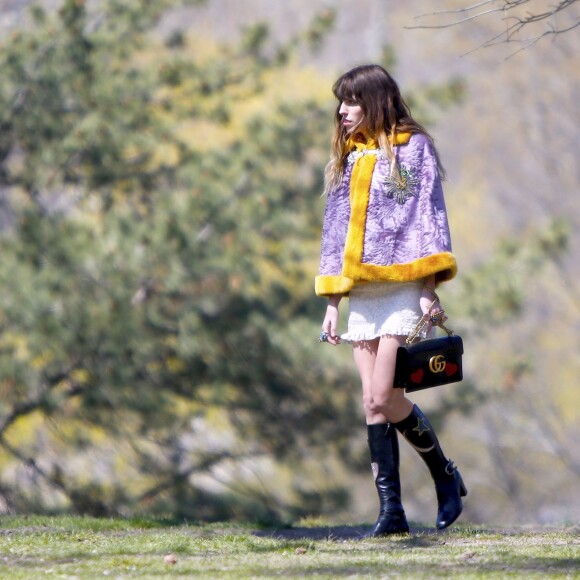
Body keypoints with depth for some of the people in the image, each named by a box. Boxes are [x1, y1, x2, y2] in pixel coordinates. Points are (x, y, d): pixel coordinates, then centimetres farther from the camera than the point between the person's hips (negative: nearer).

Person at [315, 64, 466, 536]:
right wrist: (332, 301, 13)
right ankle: (391, 511, -1)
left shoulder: (413, 148, 2)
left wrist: (428, 288, -12)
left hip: (402, 287, -6)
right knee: (375, 403, -1)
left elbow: (428, 215, -3)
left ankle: (445, 475, 6)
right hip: (361, 292, 6)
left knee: (383, 398, -15)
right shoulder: (348, 161, 18)